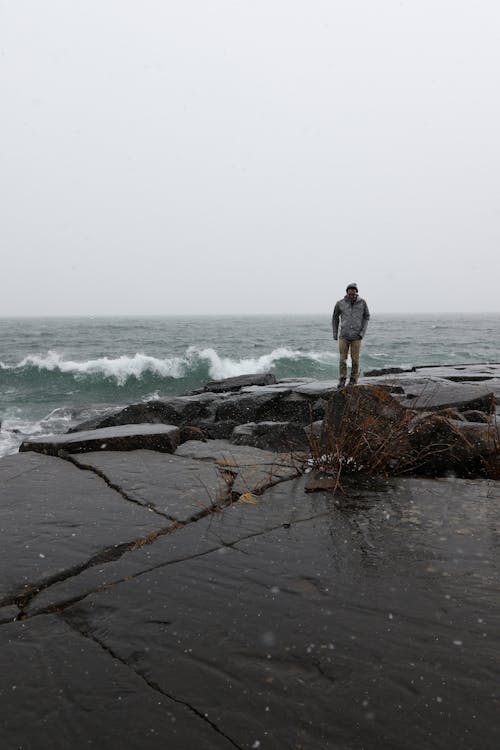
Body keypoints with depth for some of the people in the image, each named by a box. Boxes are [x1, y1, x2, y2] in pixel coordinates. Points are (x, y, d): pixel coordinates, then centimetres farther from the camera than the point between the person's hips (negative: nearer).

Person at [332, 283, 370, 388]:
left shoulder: (362, 303, -4)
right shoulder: (340, 303, -4)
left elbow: (366, 317, 7)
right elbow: (335, 317, 10)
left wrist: (363, 331, -4)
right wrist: (335, 332, 6)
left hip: (356, 337, 0)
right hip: (344, 336, 0)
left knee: (355, 359, 2)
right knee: (342, 359, -3)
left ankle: (353, 380, 15)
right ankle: (342, 380, 7)